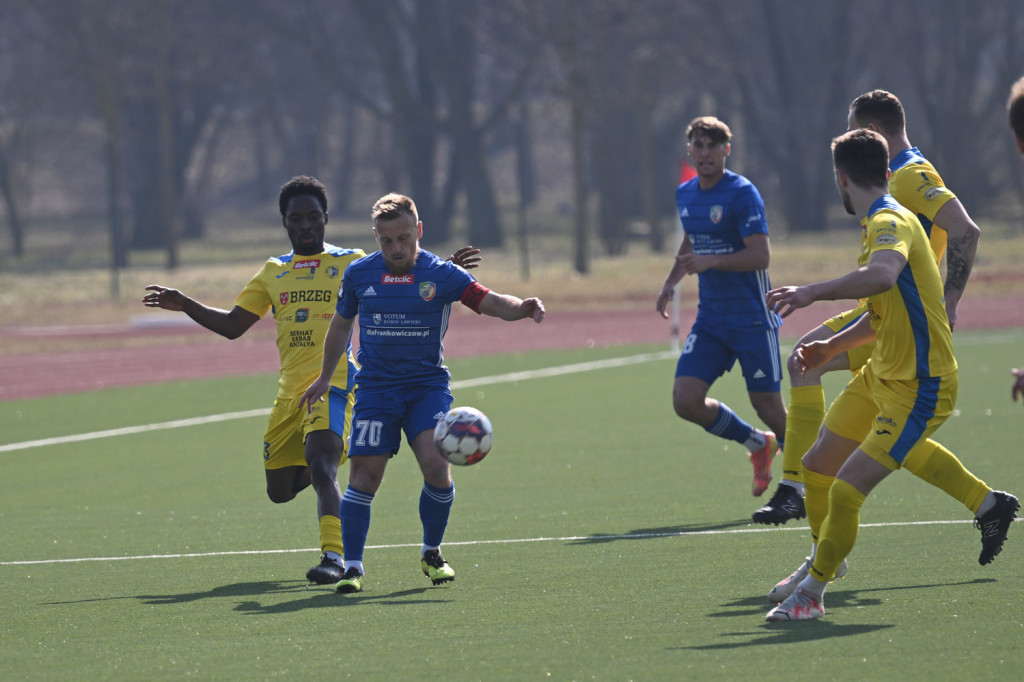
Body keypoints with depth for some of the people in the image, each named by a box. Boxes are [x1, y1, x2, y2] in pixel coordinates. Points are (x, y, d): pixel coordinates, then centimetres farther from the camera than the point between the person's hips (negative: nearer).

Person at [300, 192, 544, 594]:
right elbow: (341, 323, 18)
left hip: (427, 385, -1)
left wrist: (522, 308, -35)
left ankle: (432, 553, 4)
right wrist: (325, 377, 25)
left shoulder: (441, 275, -6)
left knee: (435, 465, -18)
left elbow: (491, 302, -13)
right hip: (376, 388, 1)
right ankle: (352, 567, 2)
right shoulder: (359, 274, 2)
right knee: (363, 475, -7)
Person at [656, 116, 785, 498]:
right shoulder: (685, 195, 9)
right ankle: (758, 445, 17)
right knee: (686, 401, -7)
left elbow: (761, 255, -20)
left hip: (752, 319, -6)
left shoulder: (742, 193, -13)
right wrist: (671, 283, 17)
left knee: (767, 405, -2)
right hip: (711, 319, 6)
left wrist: (710, 262, -29)